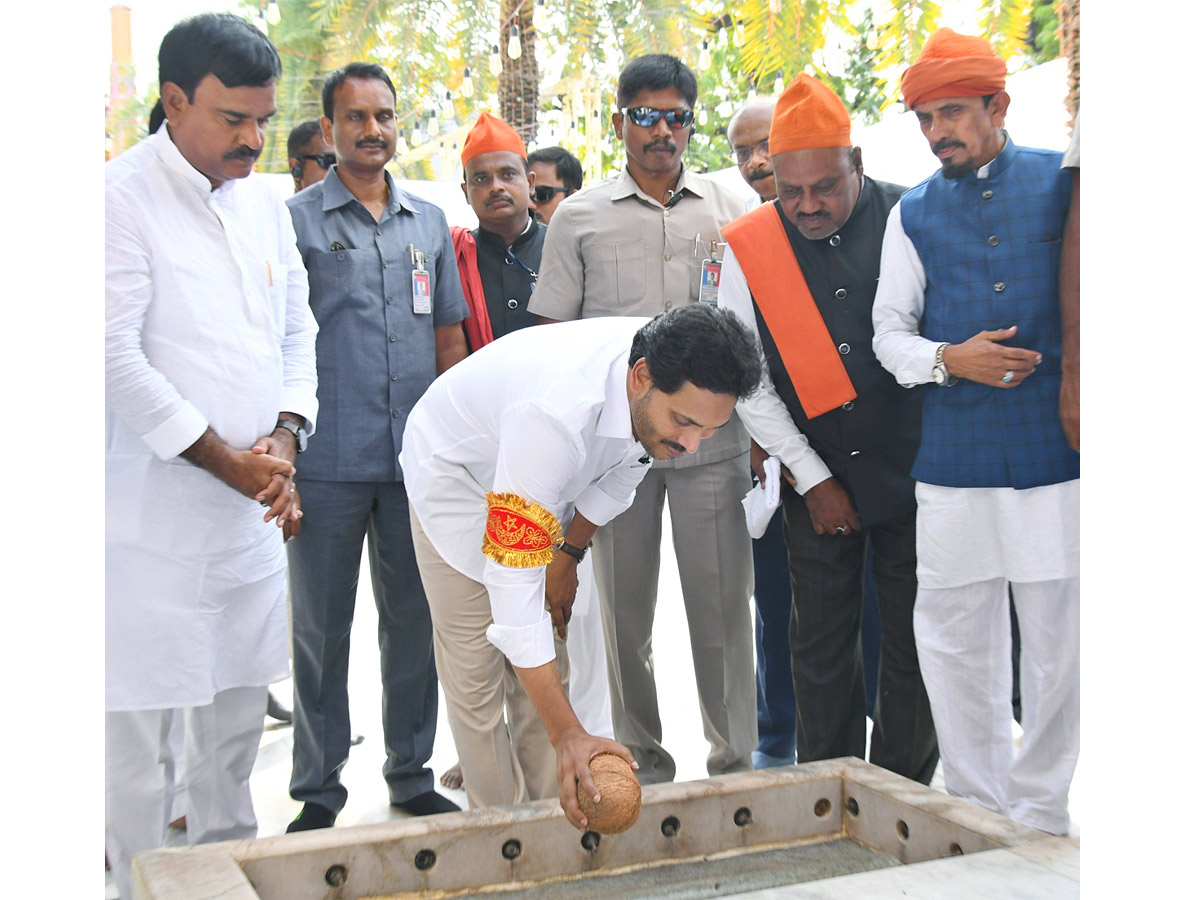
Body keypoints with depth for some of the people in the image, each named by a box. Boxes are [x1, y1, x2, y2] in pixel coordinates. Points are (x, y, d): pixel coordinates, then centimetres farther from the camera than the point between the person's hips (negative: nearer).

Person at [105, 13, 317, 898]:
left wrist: (283, 440, -3)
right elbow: (115, 357, -16)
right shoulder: (122, 197, -10)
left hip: (253, 513, 7)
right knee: (141, 721, 1)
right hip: (152, 517, -7)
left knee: (237, 714, 17)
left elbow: (297, 333, 15)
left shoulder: (265, 203, 12)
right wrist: (230, 462, -14)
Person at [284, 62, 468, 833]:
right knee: (321, 628, 6)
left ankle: (412, 774, 26)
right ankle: (318, 789, 19)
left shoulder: (430, 222, 13)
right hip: (328, 463, -3)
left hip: (417, 458, 4)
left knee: (416, 620, 11)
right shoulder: (296, 220, 1)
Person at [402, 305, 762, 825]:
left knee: (548, 665, 5)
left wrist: (569, 553, -2)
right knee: (477, 670, -7)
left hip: (545, 484, 6)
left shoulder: (678, 382, -25)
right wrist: (568, 735, -48)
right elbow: (515, 586, -46)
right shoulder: (553, 414, -47)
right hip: (457, 474, -6)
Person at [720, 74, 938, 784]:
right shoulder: (749, 249, -1)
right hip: (818, 480, 1)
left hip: (915, 472, -1)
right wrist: (814, 479, -3)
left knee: (912, 644, 6)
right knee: (822, 646, 8)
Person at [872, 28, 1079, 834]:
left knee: (1057, 641, 3)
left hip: (1058, 455, -1)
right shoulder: (913, 215, 11)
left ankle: (1041, 813, 20)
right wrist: (950, 359, -10)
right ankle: (978, 808, 21)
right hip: (954, 464, 2)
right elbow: (890, 333, 8)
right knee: (954, 641, 5)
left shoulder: (1063, 183, 6)